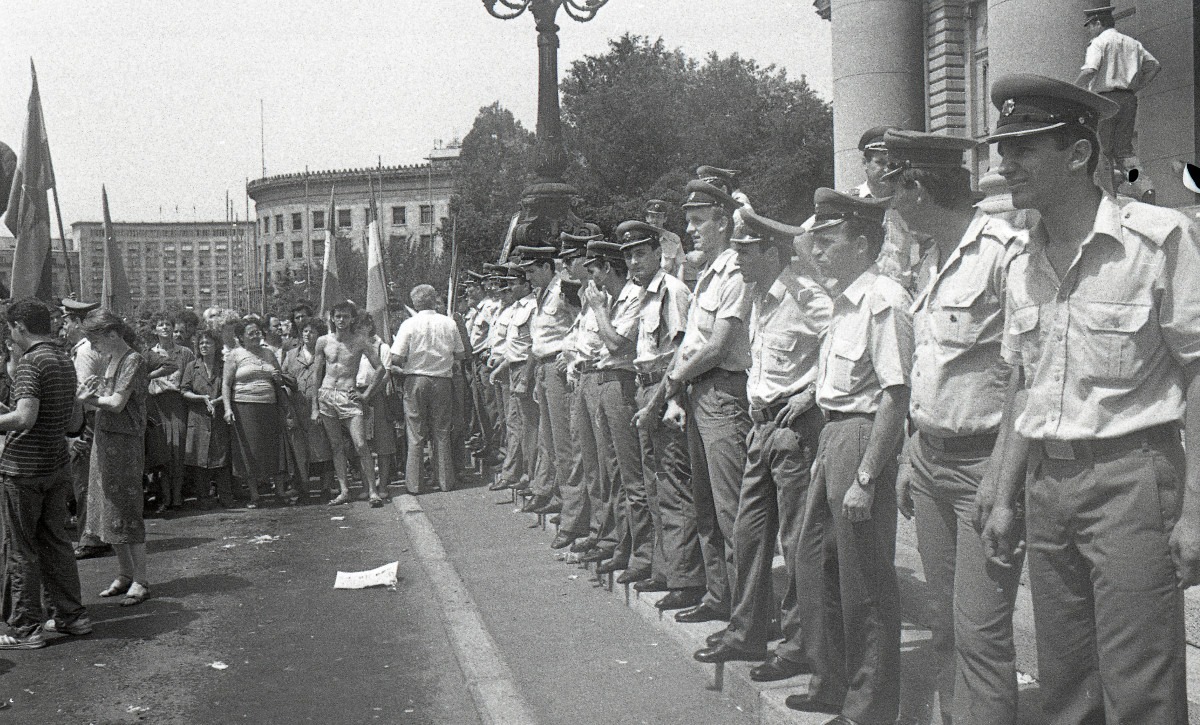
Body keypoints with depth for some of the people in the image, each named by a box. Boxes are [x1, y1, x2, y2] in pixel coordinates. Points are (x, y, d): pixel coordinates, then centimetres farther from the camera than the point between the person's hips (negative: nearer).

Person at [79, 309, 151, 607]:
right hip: (103, 439, 9)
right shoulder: (108, 360, 13)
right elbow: (98, 401, 9)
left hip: (124, 441, -9)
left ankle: (139, 581, 2)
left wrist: (90, 398, -7)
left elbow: (117, 403, -20)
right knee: (108, 511, 12)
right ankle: (125, 575, 23)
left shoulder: (133, 361, -13)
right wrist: (89, 395, -11)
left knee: (125, 512, -5)